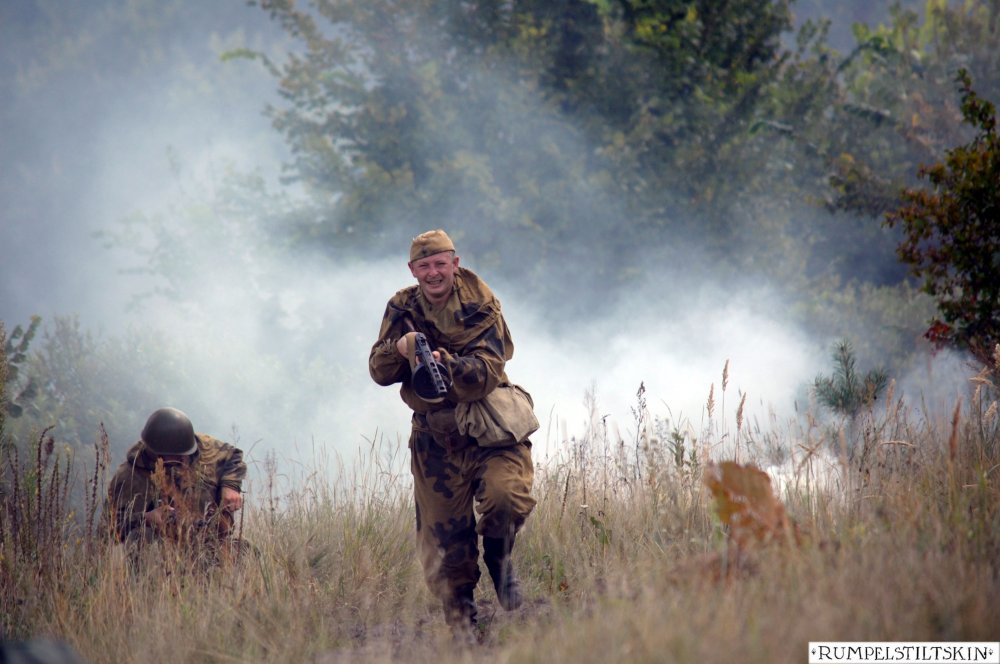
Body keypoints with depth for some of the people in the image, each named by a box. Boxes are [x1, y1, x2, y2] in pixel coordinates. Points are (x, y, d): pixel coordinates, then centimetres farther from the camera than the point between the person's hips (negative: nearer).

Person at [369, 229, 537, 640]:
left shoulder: (481, 308, -8)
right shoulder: (402, 309, 3)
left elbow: (487, 373, -20)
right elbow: (379, 372, -1)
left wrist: (444, 362, -38)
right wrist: (398, 349, -23)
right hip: (434, 436, 3)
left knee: (505, 493, -28)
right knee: (444, 537, 2)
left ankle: (499, 559, 2)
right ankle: (461, 624, 14)